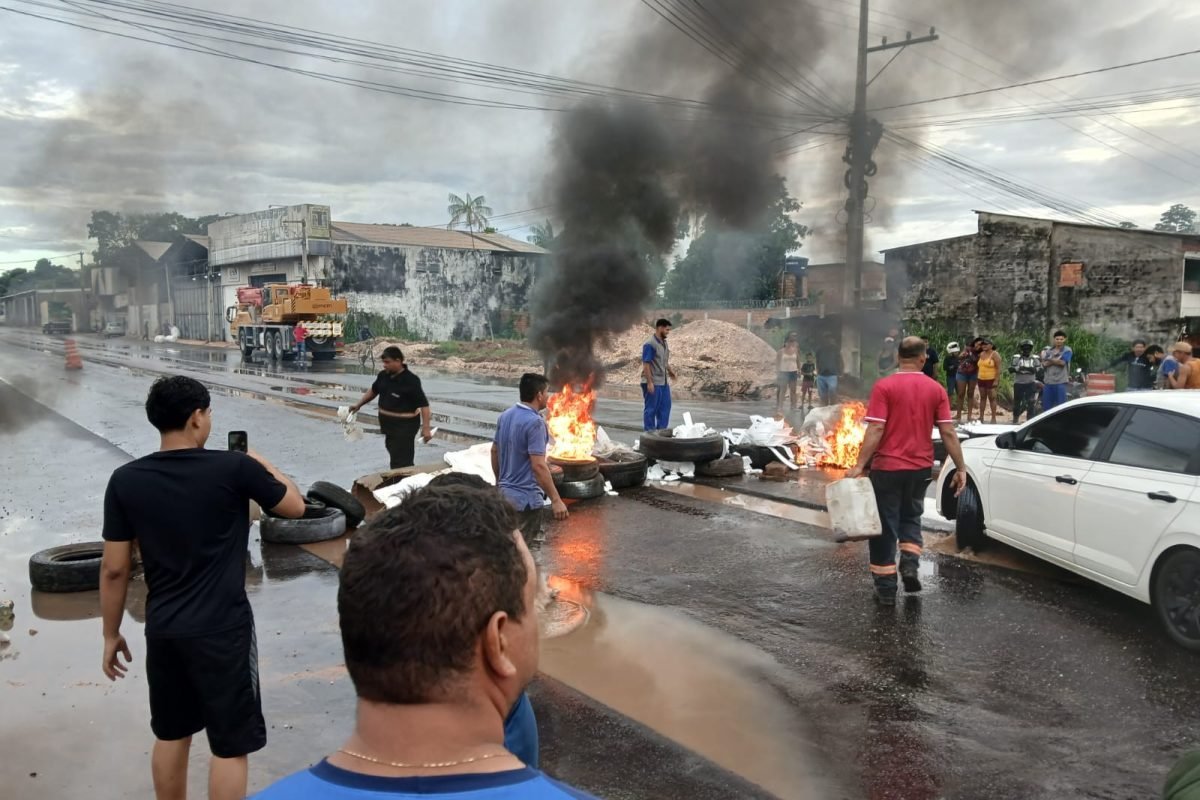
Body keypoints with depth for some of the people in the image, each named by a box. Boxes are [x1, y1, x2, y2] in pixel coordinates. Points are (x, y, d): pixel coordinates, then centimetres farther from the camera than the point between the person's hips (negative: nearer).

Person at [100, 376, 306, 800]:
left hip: (162, 630, 5)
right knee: (229, 745, 6)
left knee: (170, 734, 22)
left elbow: (114, 569, 0)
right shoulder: (234, 468, -14)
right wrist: (265, 467, 17)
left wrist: (111, 635, 11)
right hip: (223, 629, -4)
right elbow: (295, 506, 2)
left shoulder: (125, 480, -4)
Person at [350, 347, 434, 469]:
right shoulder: (383, 376, 1)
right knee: (394, 455, 18)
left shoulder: (411, 381, -21)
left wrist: (426, 428, -28)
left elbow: (424, 404, -21)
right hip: (388, 423, 8)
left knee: (402, 460, -9)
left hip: (405, 424, -8)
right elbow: (373, 391, 21)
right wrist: (359, 405, 21)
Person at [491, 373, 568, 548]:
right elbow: (538, 466, -26)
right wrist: (556, 500, -24)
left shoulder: (505, 416, 6)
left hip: (505, 492, 9)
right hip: (527, 497, -9)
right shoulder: (535, 422, -21)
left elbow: (494, 451, 16)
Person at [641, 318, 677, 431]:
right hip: (653, 383, -8)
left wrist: (670, 371, 9)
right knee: (651, 408, 1)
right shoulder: (650, 344, -16)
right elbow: (646, 364, -19)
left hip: (664, 382, 8)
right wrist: (649, 382, -21)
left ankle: (661, 429, 23)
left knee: (665, 407, 12)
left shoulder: (664, 343, 10)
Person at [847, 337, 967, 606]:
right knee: (911, 517, 25)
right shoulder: (936, 389, 0)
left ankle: (886, 588, 11)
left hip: (887, 466, -3)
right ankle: (910, 564, 6)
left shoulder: (884, 387, -10)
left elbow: (875, 430, -17)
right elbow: (948, 432, -1)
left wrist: (859, 465, -16)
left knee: (885, 526, 7)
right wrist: (961, 468, 6)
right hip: (921, 467, 4)